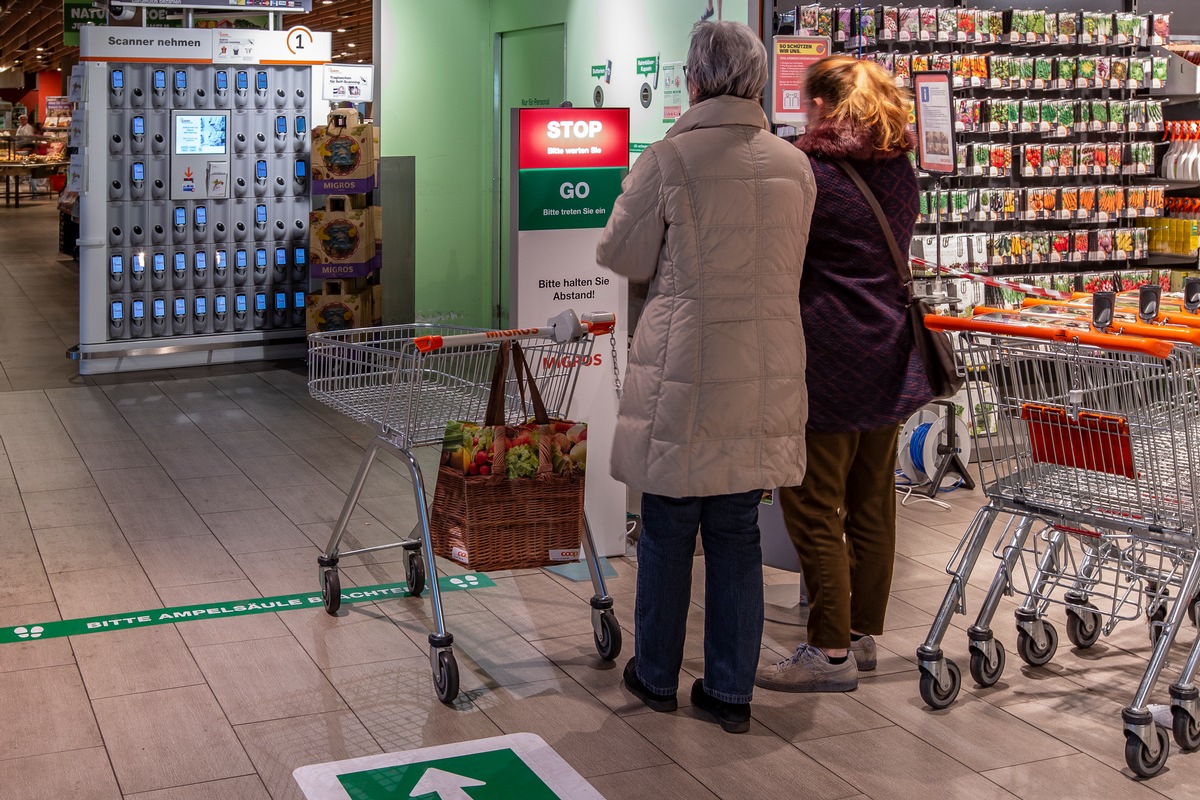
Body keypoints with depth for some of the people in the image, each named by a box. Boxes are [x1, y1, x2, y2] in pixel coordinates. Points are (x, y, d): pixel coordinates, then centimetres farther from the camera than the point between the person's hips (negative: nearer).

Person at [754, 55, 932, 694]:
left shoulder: (810, 170, -12)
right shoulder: (900, 170, 11)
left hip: (828, 362, -8)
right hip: (889, 358, 8)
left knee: (813, 509, 0)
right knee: (872, 504, 14)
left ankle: (831, 653, 3)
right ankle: (864, 634, 25)